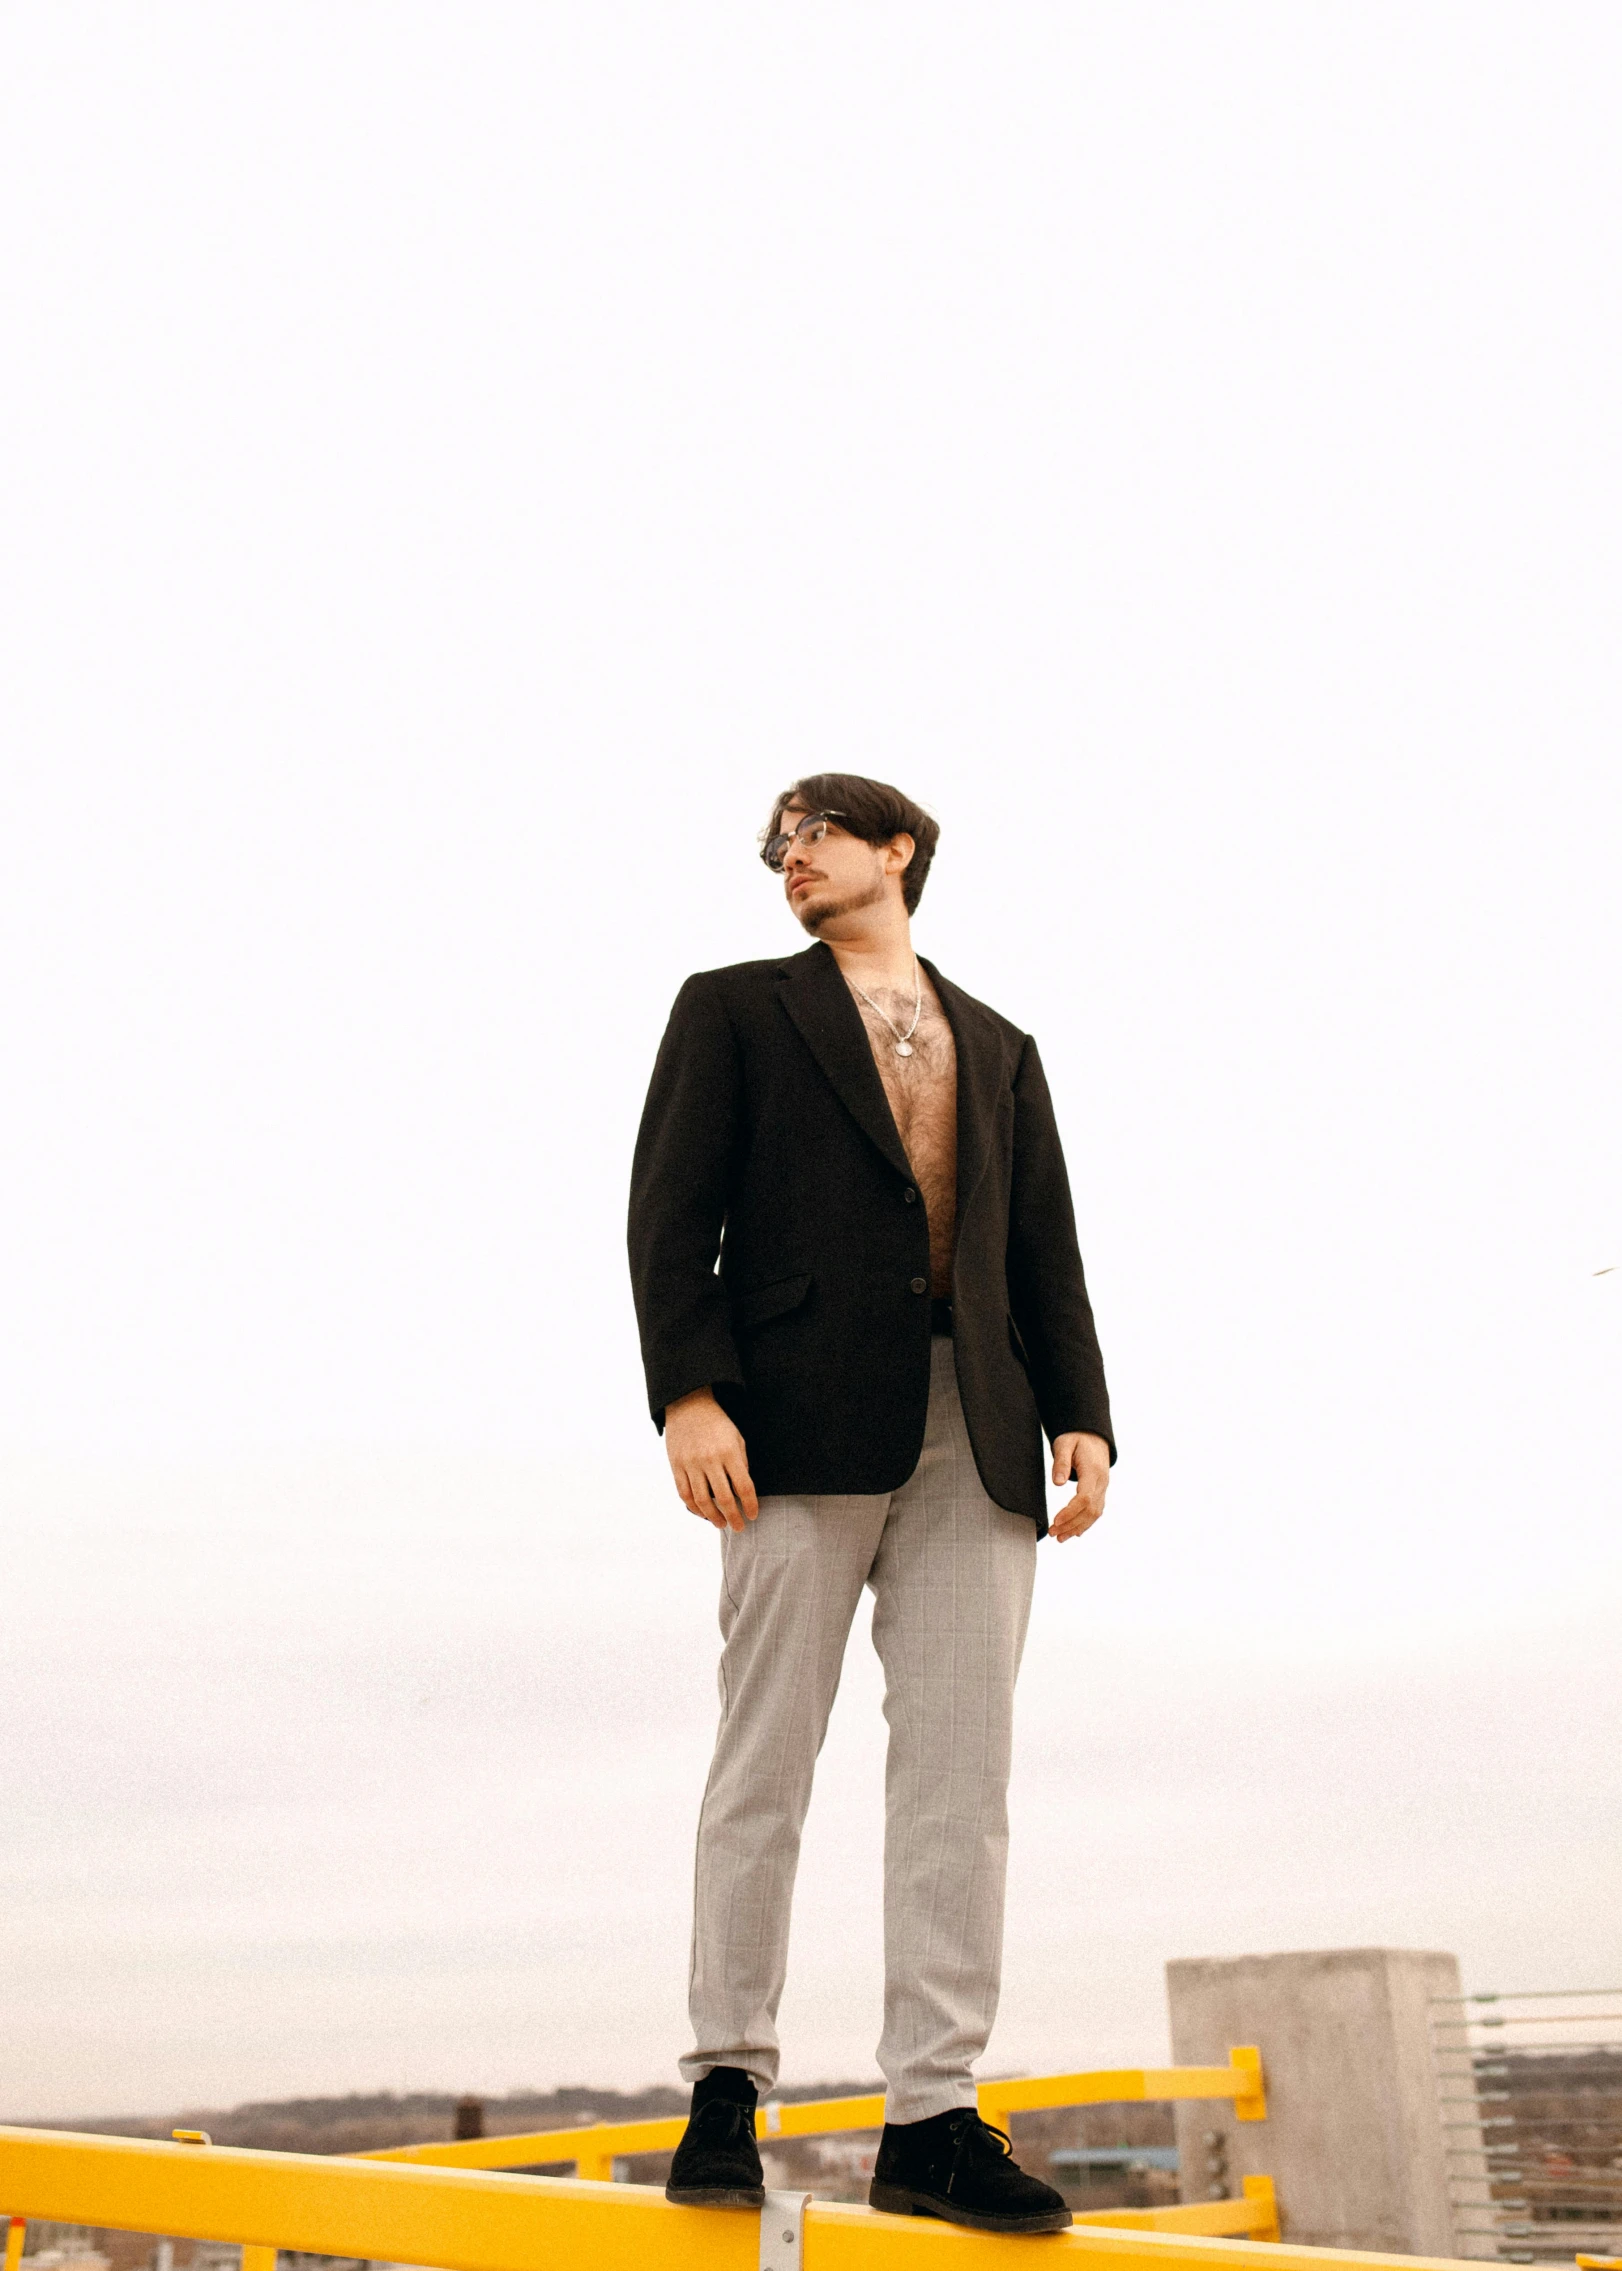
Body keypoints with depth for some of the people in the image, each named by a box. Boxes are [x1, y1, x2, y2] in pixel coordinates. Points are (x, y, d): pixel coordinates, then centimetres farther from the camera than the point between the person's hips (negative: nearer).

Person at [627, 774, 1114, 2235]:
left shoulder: (999, 1048, 25)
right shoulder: (736, 1009, 15)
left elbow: (1046, 1250, 18)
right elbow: (673, 1211, 3)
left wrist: (1081, 1413, 3)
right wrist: (688, 1390, -12)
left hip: (976, 1434, 3)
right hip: (804, 1419, -3)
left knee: (961, 1765, -4)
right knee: (766, 1757, -3)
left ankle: (933, 2117, -2)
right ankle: (728, 2087, 7)